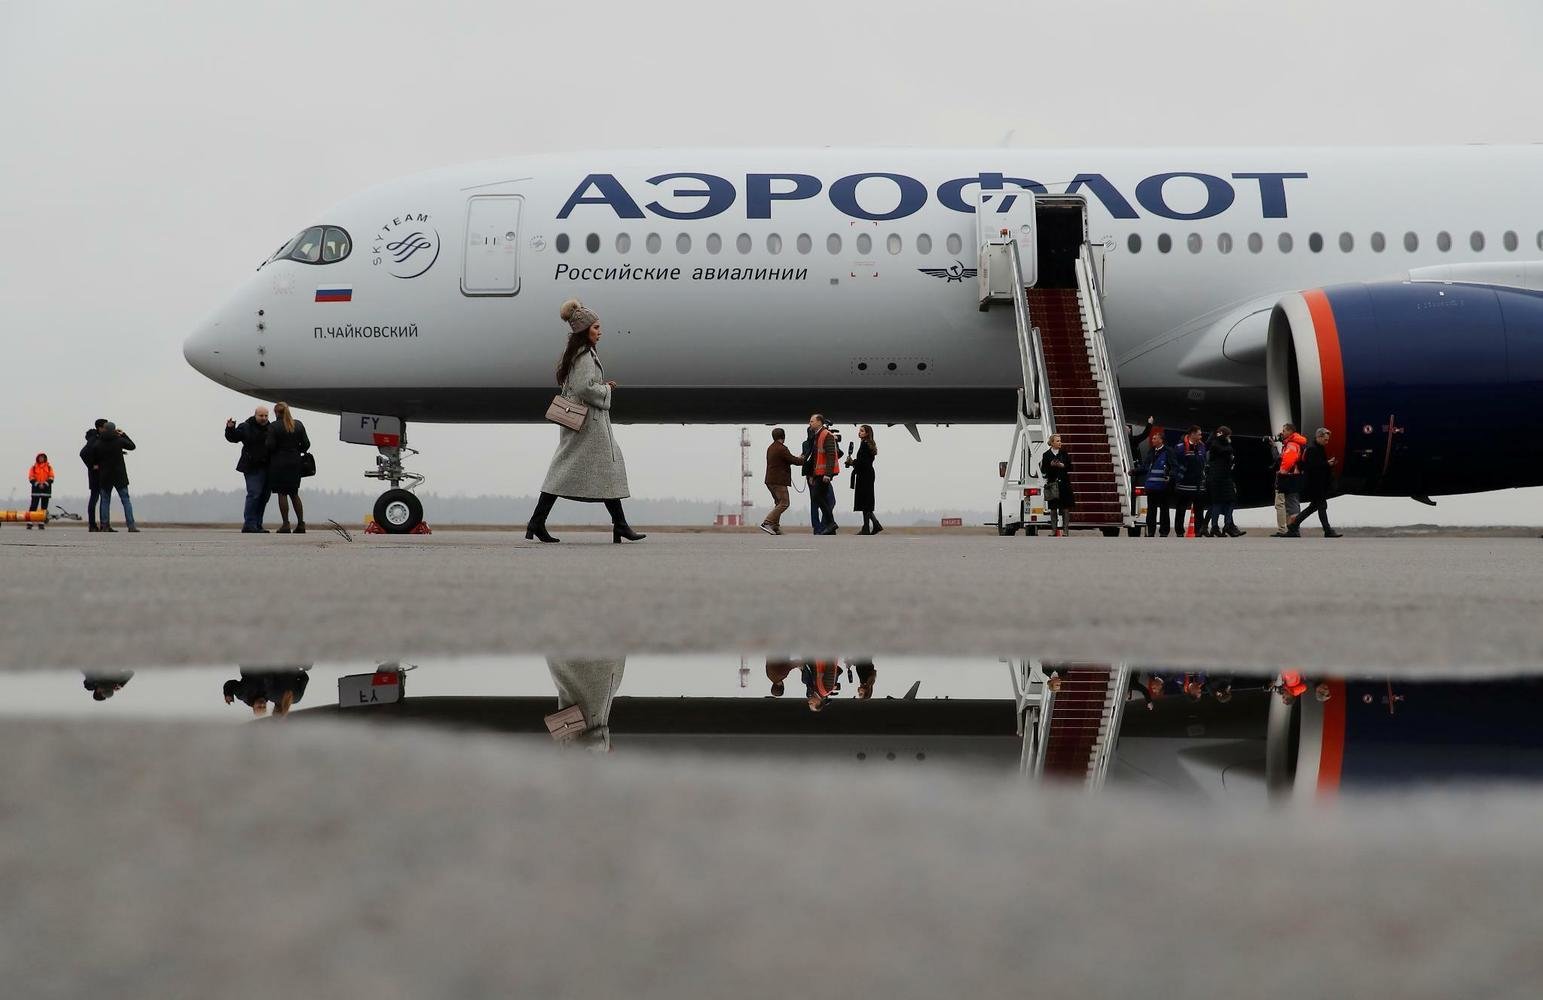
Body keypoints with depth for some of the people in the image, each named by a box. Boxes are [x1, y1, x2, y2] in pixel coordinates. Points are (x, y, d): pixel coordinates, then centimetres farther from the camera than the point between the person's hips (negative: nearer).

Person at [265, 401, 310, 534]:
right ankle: (301, 524, 7)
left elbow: (270, 446, -14)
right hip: (295, 463, 5)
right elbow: (306, 444, 4)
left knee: (282, 493, 0)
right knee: (294, 494, 12)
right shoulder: (298, 425, 5)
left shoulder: (273, 427, -9)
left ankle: (285, 524, -3)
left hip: (279, 463, -5)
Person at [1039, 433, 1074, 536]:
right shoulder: (1046, 455, 1)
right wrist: (1051, 465, -17)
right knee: (1053, 508, 1)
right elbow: (1043, 470, -1)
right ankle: (1054, 531, 5)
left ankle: (1066, 530, 2)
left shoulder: (1064, 453, 6)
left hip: (1064, 483, 1)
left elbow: (1070, 467, 6)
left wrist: (1062, 466, -12)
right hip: (1052, 484, -1)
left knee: (1065, 508, 0)